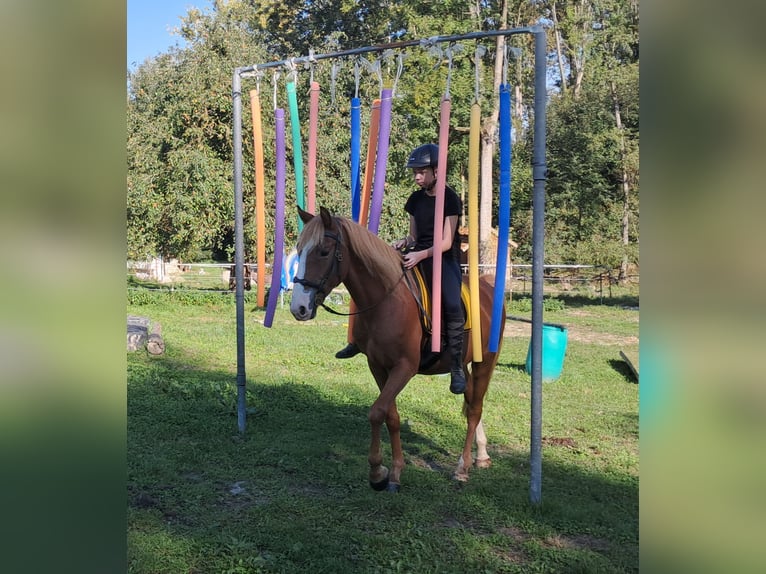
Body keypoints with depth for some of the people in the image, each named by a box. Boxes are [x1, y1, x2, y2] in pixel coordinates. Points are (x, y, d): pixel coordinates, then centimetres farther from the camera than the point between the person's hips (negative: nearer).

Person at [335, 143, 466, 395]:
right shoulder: (415, 199, 11)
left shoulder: (450, 198, -6)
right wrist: (404, 242, -8)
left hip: (444, 259, -6)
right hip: (416, 256, 7)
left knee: (452, 306, -32)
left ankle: (457, 368, -24)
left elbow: (446, 242, -12)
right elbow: (414, 236, 15)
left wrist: (421, 254, -26)